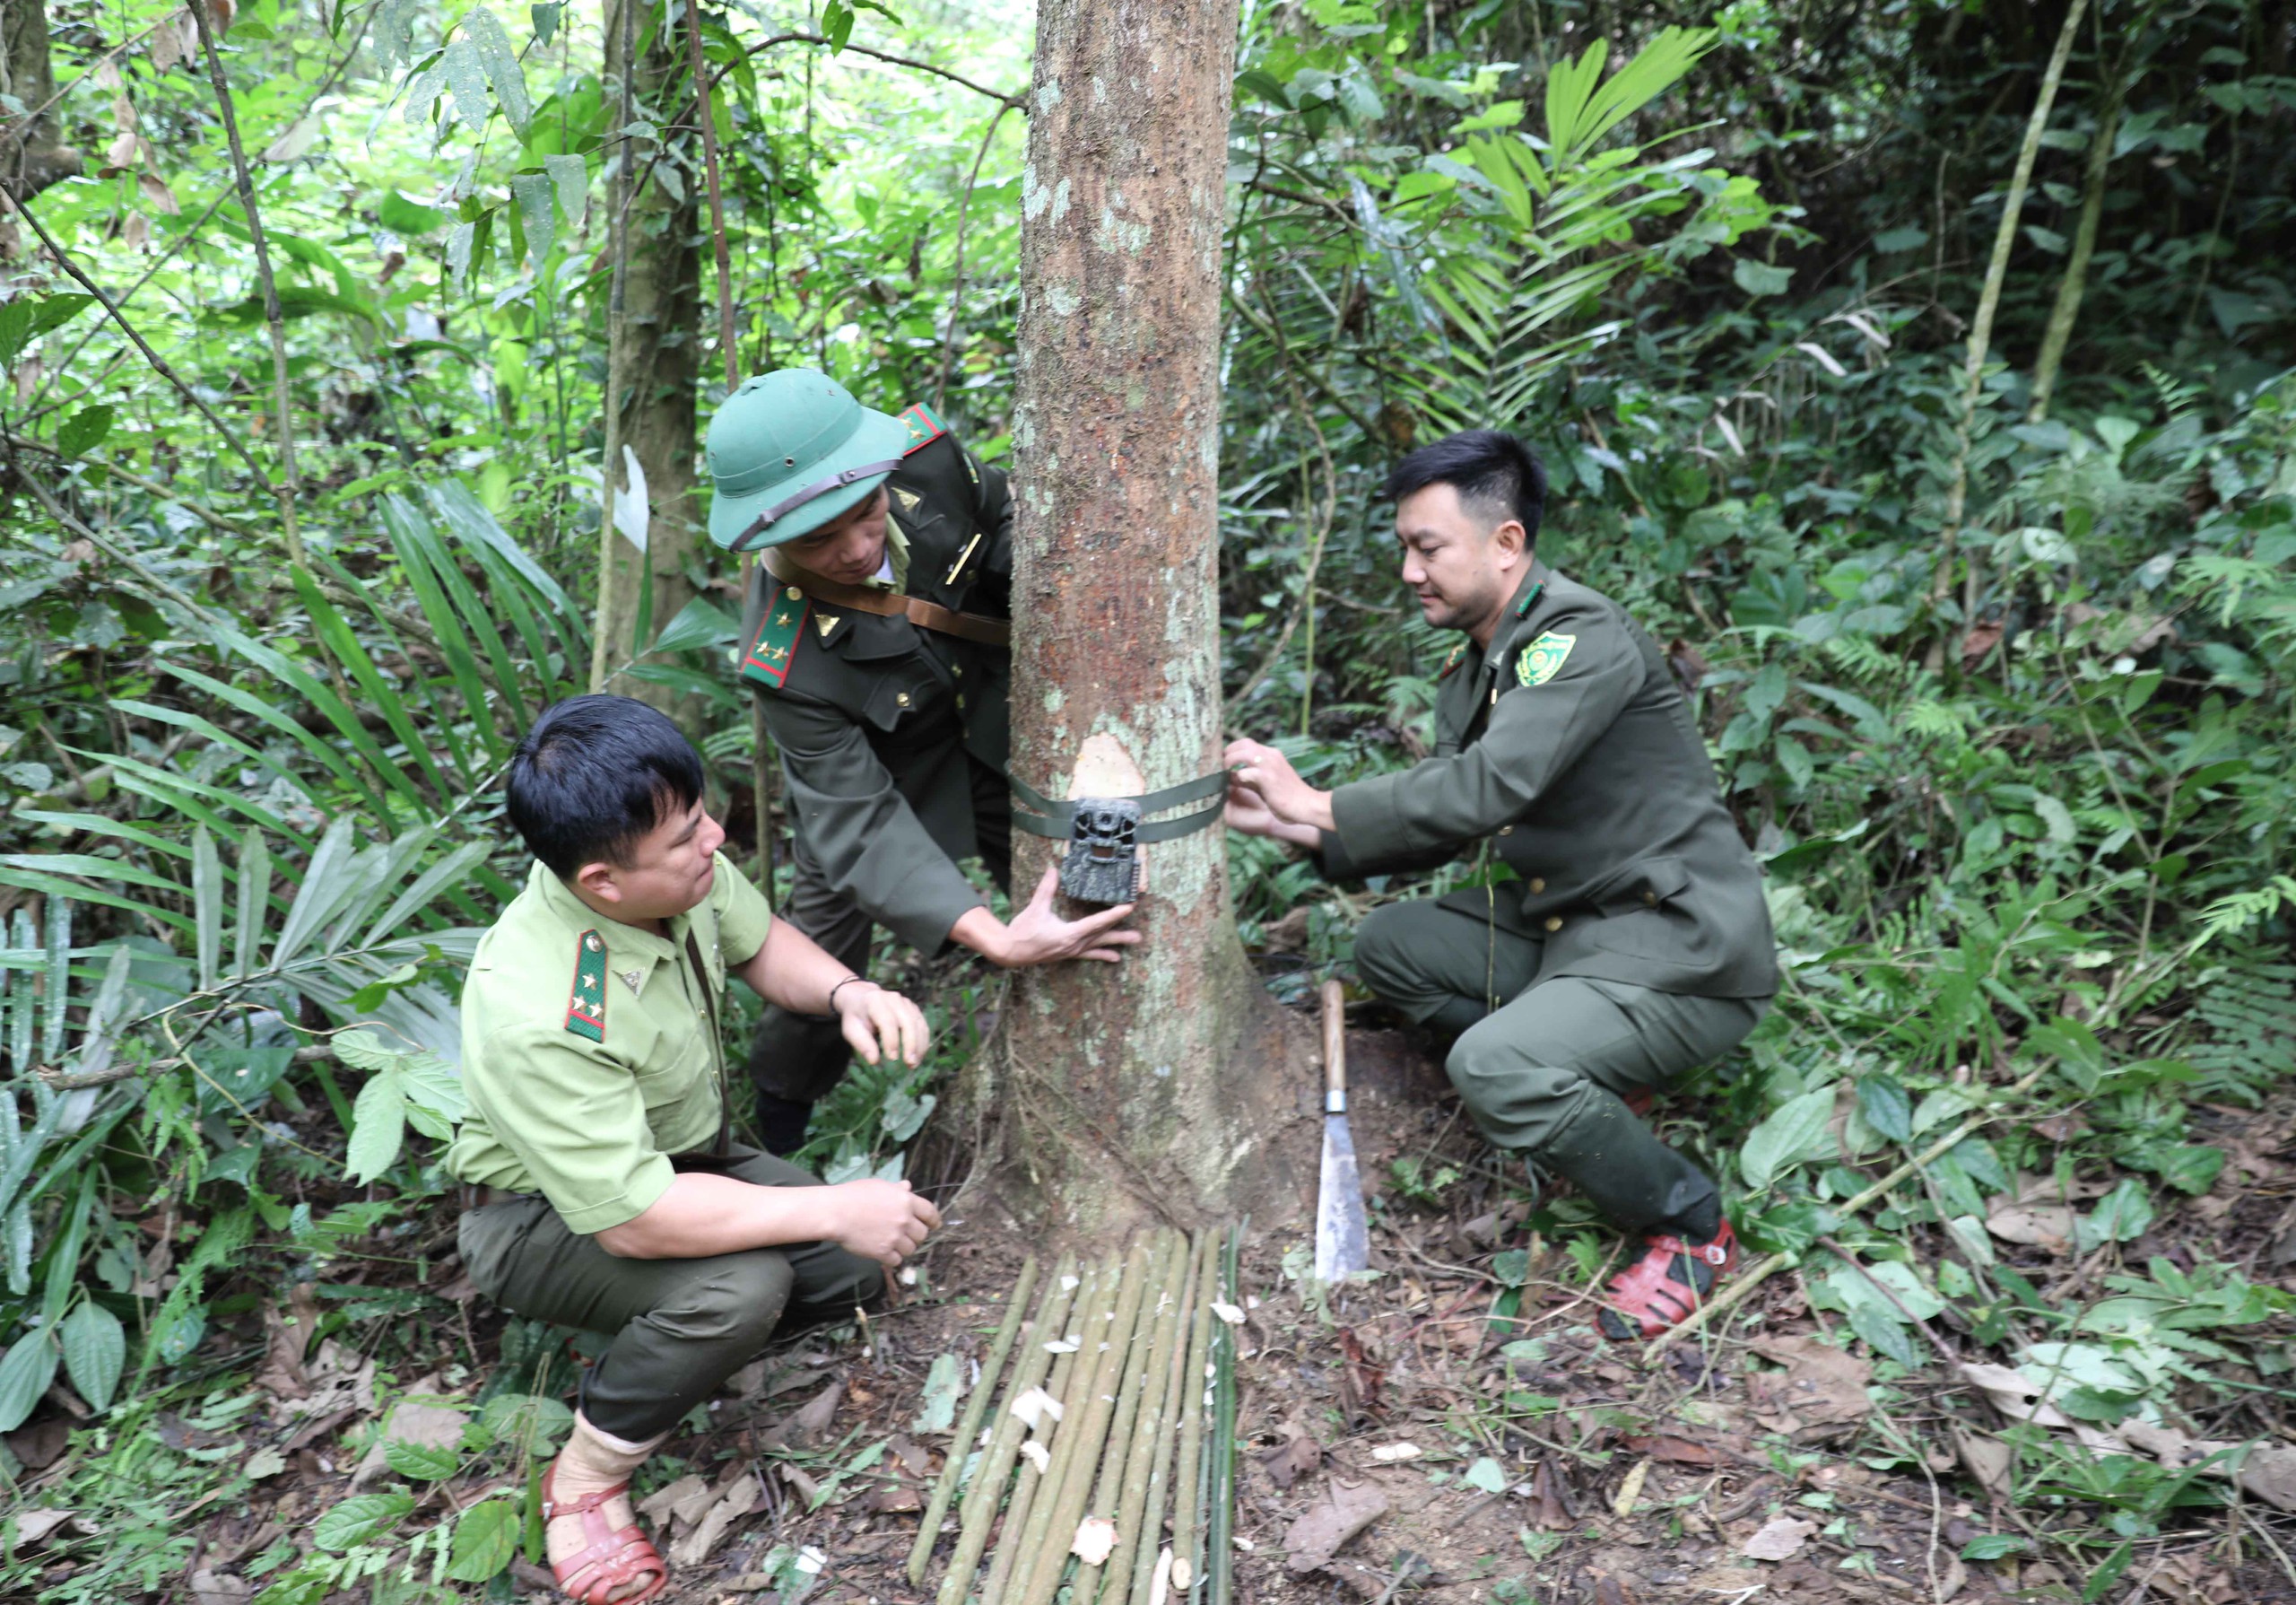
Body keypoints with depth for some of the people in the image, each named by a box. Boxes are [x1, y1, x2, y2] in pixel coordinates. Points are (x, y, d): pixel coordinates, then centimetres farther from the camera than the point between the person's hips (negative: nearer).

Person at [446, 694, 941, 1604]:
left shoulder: (679, 868, -19)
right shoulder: (537, 1016, -38)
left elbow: (759, 943, 3)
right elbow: (632, 1218, -36)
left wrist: (847, 993, -18)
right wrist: (832, 1209, -31)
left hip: (675, 1157, 7)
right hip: (546, 1216, -7)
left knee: (857, 1268, -8)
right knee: (741, 1284, -32)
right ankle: (586, 1480, -8)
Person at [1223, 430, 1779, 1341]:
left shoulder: (1583, 638, -19)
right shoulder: (1473, 666, 11)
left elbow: (1489, 788, -31)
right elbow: (1439, 826, 9)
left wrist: (1315, 803, -22)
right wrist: (1292, 826, -4)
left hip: (1681, 949, -9)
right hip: (1569, 923, 10)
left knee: (1491, 1067, -29)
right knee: (1388, 945, 8)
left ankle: (1690, 1225, -3)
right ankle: (1588, 1089, 10)